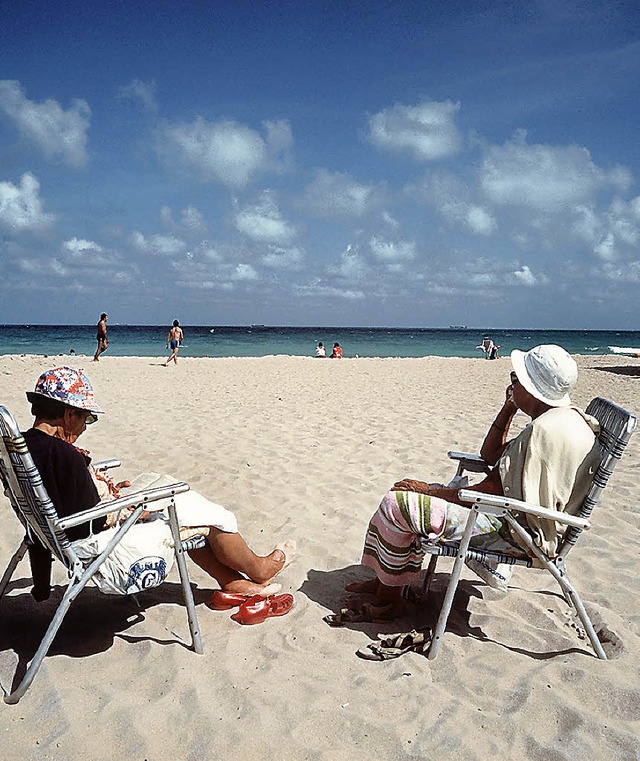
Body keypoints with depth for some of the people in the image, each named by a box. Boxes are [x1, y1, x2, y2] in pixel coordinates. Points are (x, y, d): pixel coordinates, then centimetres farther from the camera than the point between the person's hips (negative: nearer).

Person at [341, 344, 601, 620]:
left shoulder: (545, 431, -25)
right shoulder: (560, 418, 9)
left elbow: (492, 492, -24)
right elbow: (490, 455, 17)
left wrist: (430, 490, -15)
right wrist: (508, 409, 6)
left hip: (514, 534, -11)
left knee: (396, 503, -12)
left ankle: (387, 600, 7)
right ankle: (385, 581, 19)